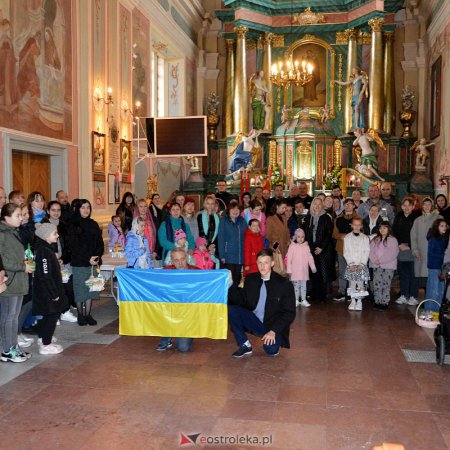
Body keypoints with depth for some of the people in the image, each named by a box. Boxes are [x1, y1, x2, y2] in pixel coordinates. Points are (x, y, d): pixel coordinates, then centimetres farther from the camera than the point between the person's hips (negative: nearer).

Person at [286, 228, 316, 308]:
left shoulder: (306, 246, 3)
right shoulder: (292, 246, -6)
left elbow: (310, 257, 6)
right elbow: (288, 259, -6)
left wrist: (313, 267, 2)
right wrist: (289, 270, -7)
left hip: (304, 270, 3)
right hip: (295, 271, -2)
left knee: (303, 285, 8)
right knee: (296, 285, 5)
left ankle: (303, 300, 15)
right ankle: (296, 300, 13)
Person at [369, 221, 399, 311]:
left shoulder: (392, 240, -1)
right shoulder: (375, 240, 13)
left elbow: (392, 253, -12)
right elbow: (371, 251, 5)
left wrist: (380, 260, -16)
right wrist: (374, 260, -13)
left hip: (388, 266, -4)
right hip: (376, 266, 4)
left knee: (386, 285, -1)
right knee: (377, 284, 4)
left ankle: (385, 303, 4)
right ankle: (377, 302, 11)